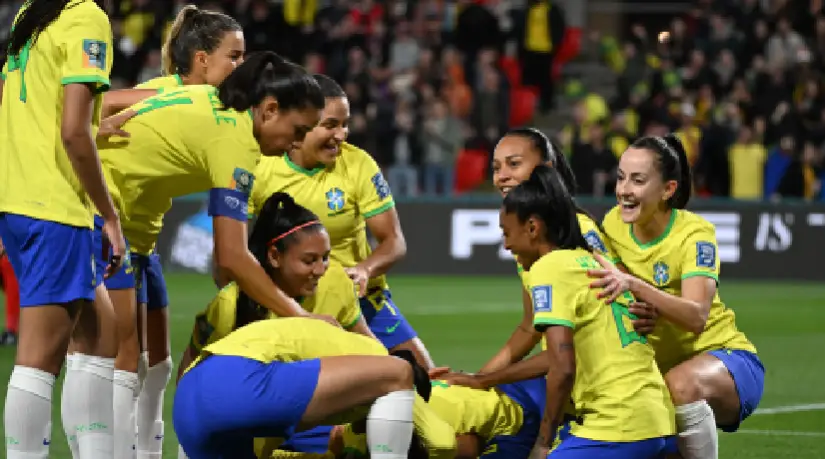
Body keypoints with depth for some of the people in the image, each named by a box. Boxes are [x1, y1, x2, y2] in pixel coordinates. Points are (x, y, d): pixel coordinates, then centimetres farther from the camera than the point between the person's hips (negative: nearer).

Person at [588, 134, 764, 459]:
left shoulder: (695, 234, -18)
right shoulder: (614, 223, -3)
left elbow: (696, 317, -33)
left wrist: (633, 285, -47)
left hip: (723, 357, -6)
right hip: (655, 367, 6)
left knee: (681, 383, -37)